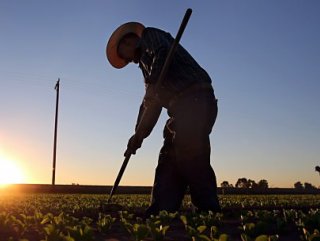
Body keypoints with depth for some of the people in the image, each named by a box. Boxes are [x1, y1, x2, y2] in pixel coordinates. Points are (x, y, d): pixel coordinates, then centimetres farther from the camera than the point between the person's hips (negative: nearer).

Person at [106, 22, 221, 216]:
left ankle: (209, 212, -17)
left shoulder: (150, 36, 10)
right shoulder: (146, 61, 33)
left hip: (194, 100, -10)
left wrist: (152, 85, -20)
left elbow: (163, 53, -16)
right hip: (183, 108, 10)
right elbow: (151, 103, 29)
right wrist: (139, 135, 22)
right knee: (168, 162, 4)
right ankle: (160, 214, 4)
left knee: (191, 159, -19)